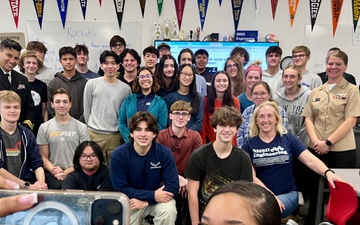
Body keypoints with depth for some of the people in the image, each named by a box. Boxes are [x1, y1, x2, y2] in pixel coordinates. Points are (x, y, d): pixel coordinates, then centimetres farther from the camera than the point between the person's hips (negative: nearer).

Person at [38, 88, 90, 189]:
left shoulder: (81, 127, 5)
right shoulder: (44, 128, 10)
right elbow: (43, 157, 8)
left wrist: (67, 172, -9)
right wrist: (54, 170, -10)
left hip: (74, 173, -1)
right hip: (52, 174, 1)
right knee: (56, 187, -32)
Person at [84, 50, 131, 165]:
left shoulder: (125, 88, 3)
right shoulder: (92, 84, 1)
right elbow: (86, 109, 7)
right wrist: (91, 127, 9)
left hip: (116, 136, 1)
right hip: (95, 134, -1)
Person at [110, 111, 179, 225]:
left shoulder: (164, 153, -15)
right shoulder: (118, 155, -16)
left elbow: (173, 187, -16)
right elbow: (120, 189, -15)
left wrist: (145, 202, -24)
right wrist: (152, 195, -24)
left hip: (158, 199, -1)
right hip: (131, 202, 2)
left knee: (169, 211, -30)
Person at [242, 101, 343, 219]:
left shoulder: (288, 139, 5)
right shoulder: (248, 145, 3)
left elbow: (311, 160, -6)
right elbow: (251, 176, -4)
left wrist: (328, 172, -27)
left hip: (287, 194, 0)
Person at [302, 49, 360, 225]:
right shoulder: (316, 92, 11)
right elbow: (308, 118, 8)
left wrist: (328, 142, -16)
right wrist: (315, 141, -9)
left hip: (342, 150, -3)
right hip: (316, 149, 4)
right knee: (314, 191, 13)